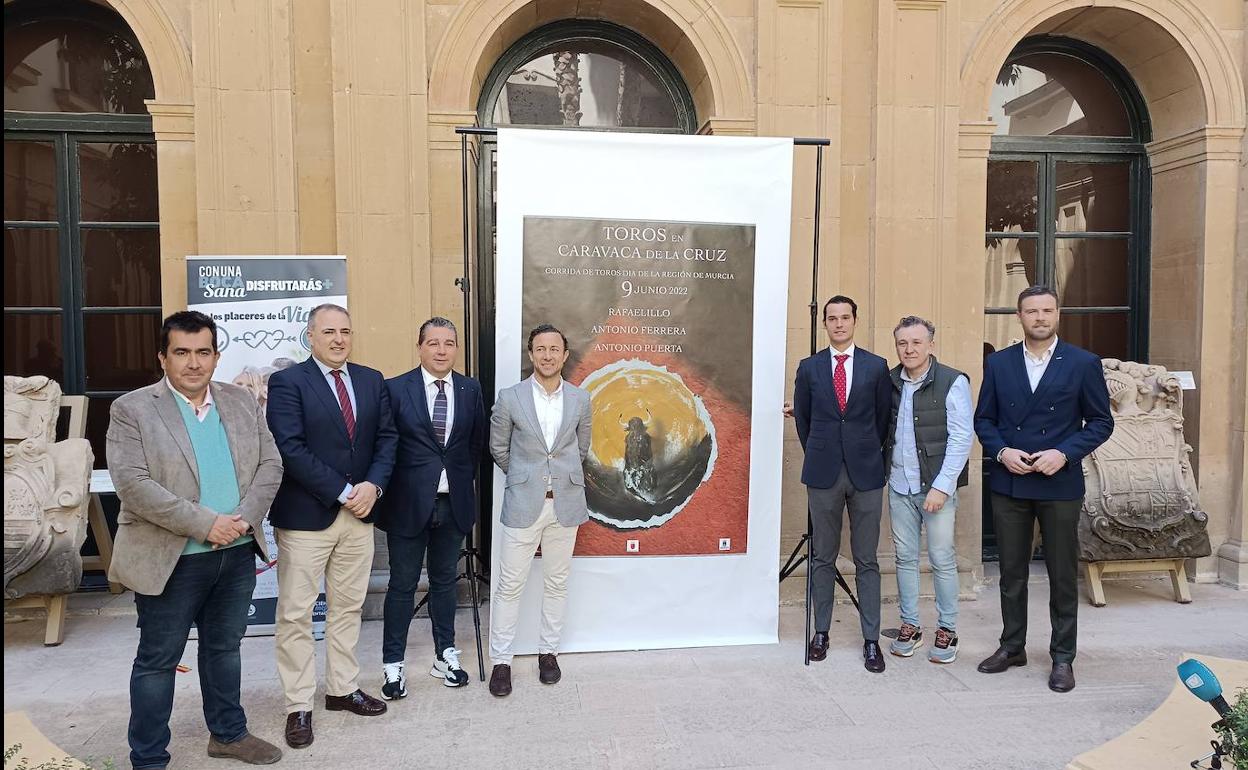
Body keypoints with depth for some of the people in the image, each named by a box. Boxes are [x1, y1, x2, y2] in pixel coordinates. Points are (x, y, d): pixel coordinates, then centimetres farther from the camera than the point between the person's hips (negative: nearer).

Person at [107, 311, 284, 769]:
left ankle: (228, 733, 35)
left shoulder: (242, 403, 6)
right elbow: (133, 483, -17)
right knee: (158, 660, 9)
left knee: (224, 647, 19)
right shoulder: (131, 409, -8)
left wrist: (244, 518, -13)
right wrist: (205, 524, -21)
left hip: (237, 554, 4)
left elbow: (270, 465, 3)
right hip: (171, 559, -4)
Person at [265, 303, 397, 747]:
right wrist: (343, 493, -17)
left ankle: (342, 689, 28)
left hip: (359, 512, 5)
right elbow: (291, 449, -16)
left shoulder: (372, 381, 8)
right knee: (295, 614, 4)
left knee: (348, 607, 15)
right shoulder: (287, 382, -7)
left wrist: (372, 486, -11)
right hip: (305, 515, -5)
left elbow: (386, 438, 6)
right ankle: (299, 706, 16)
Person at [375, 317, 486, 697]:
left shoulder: (471, 389, 3)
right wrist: (387, 488, -4)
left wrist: (465, 479, 9)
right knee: (402, 585, 7)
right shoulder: (396, 389, -7)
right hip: (409, 503, -3)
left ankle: (445, 656, 29)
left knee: (444, 580, 16)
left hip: (454, 504, 3)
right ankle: (393, 665, 20)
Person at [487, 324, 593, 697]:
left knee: (556, 583, 13)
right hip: (523, 504, -2)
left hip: (566, 504, 2)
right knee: (509, 585, 3)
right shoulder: (510, 398, -5)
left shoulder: (580, 399, 1)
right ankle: (501, 661, 16)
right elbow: (498, 448, 7)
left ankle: (548, 651, 29)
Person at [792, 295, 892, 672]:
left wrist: (870, 455, 11)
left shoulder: (876, 366, 2)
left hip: (865, 473, 0)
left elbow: (884, 417, 8)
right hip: (823, 473, 1)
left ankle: (871, 640, 12)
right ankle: (821, 632, 20)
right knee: (823, 558, 9)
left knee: (867, 560, 4)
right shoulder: (809, 368, 5)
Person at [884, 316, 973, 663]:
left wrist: (942, 487, -15)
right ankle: (910, 626, 22)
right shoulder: (890, 382, 6)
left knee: (942, 559, 2)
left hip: (936, 486, -4)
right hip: (899, 485, 4)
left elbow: (961, 438, -11)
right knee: (905, 557, 10)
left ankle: (947, 631, 16)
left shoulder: (953, 382, -7)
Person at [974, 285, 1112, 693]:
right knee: (1011, 572, 12)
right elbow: (983, 418, 8)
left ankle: (1062, 656, 21)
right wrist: (1001, 451, -10)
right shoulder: (998, 363, 4)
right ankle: (1012, 646, 26)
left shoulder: (1083, 363, -2)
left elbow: (1101, 421, 0)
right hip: (1008, 483, 2)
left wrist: (1065, 453, -14)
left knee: (1063, 575, 7)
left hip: (1060, 484, -2)